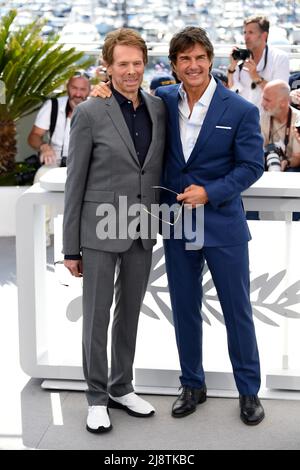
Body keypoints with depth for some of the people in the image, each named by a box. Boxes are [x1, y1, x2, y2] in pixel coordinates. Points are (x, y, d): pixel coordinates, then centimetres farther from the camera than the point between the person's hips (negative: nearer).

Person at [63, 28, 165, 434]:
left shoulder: (158, 108, 4)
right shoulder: (89, 113, -9)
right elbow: (75, 183, -7)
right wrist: (71, 247, -7)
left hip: (142, 232, 4)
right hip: (100, 231, -4)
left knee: (130, 313, 15)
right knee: (97, 316, 5)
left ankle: (122, 388, 31)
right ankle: (97, 397, 20)